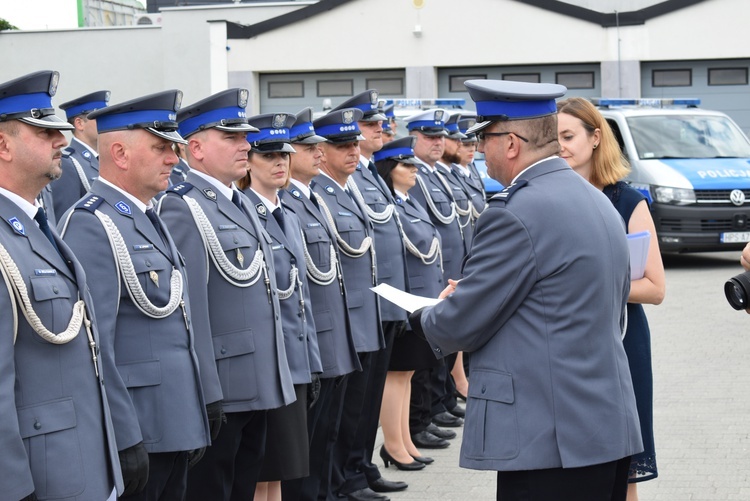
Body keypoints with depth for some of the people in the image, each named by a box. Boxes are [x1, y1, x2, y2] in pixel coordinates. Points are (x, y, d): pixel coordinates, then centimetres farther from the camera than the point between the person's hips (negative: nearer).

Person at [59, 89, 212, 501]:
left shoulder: (147, 219, 15)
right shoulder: (91, 226, -16)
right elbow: (94, 348, -20)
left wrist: (201, 407, 19)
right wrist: (122, 442, -21)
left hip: (175, 429, 9)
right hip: (136, 436, -9)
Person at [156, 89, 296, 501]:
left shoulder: (241, 203, 15)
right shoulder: (183, 208, -14)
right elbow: (189, 309, -19)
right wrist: (206, 394, -21)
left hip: (259, 386, 9)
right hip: (221, 393, -9)